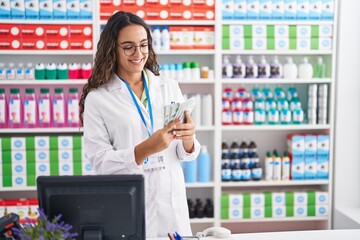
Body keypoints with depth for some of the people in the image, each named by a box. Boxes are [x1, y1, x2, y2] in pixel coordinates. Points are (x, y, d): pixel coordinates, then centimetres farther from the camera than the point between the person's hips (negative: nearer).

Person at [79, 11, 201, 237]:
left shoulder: (169, 87, 5)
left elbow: (185, 153, 7)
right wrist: (146, 149, -24)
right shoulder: (97, 99, -4)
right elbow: (100, 161, -10)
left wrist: (188, 140, -16)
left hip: (171, 202, 3)